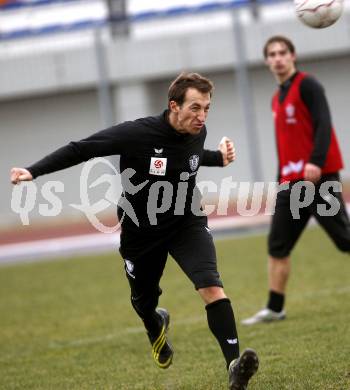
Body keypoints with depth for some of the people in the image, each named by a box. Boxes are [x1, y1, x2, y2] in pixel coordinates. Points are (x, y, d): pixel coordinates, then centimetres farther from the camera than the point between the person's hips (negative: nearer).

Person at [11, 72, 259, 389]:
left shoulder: (197, 133, -12)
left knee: (212, 287, -24)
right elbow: (80, 149, -20)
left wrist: (218, 158, -1)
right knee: (144, 301, 21)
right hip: (141, 231, -1)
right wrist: (33, 172, -26)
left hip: (187, 224, 2)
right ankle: (156, 329, 60)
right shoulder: (137, 134, -28)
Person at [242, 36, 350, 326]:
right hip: (292, 182, 8)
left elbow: (323, 124, -16)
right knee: (278, 246, 5)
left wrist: (316, 162, -28)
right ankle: (275, 308, 10)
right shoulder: (277, 98, 19)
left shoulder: (307, 85, -5)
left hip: (318, 177, -8)